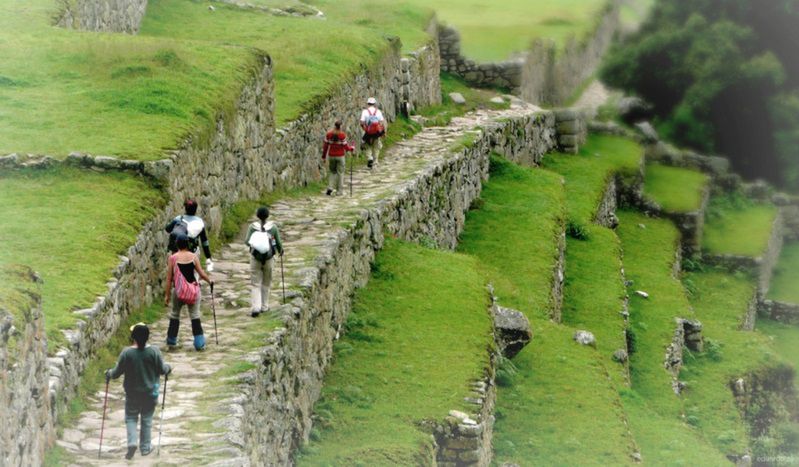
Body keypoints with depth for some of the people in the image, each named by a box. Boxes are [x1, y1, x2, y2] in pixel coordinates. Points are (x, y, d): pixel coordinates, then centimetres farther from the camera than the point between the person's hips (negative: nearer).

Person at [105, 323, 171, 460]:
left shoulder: (126, 353, -16)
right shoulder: (154, 351, -15)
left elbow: (117, 372, -8)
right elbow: (162, 370, -4)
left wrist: (109, 374, 14)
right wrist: (168, 368, 19)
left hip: (132, 393, -1)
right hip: (150, 393, 1)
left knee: (131, 418, 14)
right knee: (147, 419, 15)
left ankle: (132, 441, -7)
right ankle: (145, 447, 22)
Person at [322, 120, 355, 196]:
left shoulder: (329, 134, -4)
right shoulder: (342, 135, -15)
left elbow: (325, 146, 0)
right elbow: (345, 146, -11)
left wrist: (323, 156, 9)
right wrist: (352, 148, 9)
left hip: (331, 156, 3)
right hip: (340, 156, -3)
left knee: (332, 171, 18)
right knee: (339, 173, 7)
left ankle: (330, 187, 1)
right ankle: (339, 191, 9)